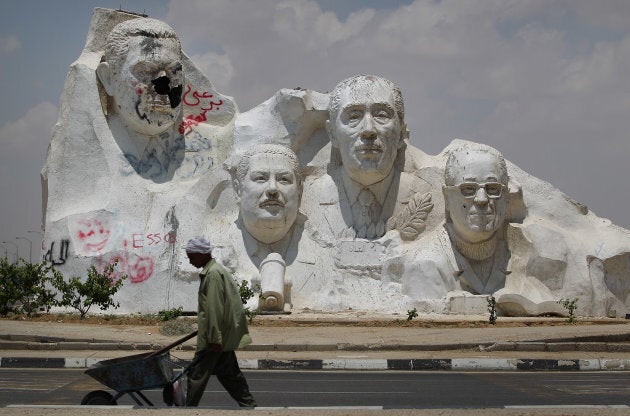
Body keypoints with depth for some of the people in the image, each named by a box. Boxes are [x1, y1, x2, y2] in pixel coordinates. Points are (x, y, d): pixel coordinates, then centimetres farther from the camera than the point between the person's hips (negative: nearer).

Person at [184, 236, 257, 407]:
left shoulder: (213, 274, -17)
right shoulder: (217, 270, 15)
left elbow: (215, 309, -21)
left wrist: (215, 339, -21)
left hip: (215, 335, -10)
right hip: (226, 335, 10)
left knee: (197, 374, -2)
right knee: (228, 372, 13)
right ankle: (248, 403, 16)